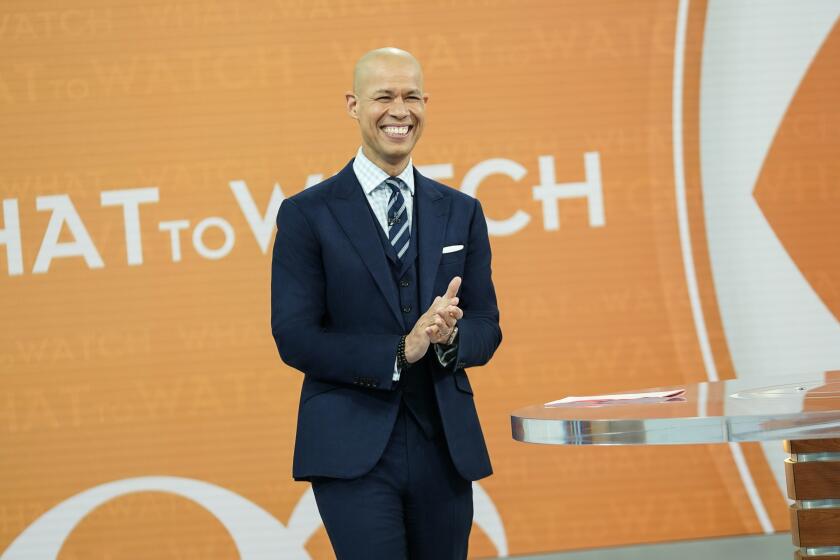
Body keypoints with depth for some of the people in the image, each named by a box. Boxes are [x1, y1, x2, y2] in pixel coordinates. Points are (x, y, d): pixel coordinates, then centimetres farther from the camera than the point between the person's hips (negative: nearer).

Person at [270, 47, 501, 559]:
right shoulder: (307, 214, -1)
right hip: (353, 452, -4)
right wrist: (399, 352, -18)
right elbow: (295, 338, -7)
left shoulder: (461, 213, 11)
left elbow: (486, 329, 10)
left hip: (445, 449, 4)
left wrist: (450, 335, -14)